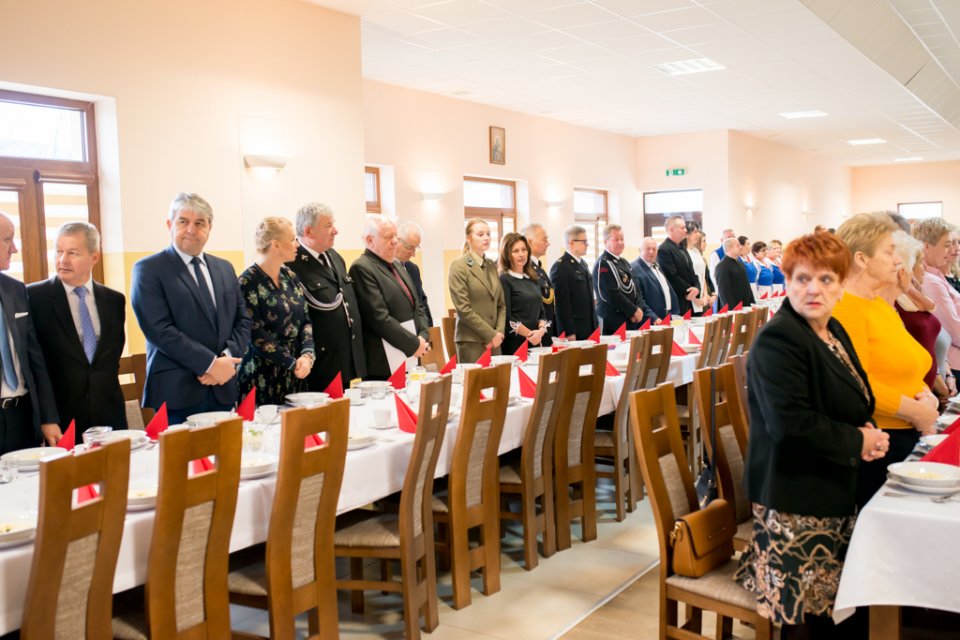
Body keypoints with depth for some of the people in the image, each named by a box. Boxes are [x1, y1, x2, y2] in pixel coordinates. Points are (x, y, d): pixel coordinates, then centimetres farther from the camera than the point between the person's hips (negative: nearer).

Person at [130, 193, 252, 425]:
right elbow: (159, 330, -13)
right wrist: (210, 363, -16)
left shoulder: (225, 268, 14)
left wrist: (226, 359, -7)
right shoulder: (148, 270, -4)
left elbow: (243, 320, 12)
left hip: (223, 389, 5)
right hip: (177, 391, -5)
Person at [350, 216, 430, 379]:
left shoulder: (396, 264, 16)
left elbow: (416, 306, 18)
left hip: (409, 360, 8)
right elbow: (379, 318, -19)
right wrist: (414, 344, -13)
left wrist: (423, 337, 2)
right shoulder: (361, 268, -11)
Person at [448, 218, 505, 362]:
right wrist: (491, 334, -11)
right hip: (471, 341, -6)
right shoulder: (459, 266, -5)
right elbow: (463, 309, -12)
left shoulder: (492, 266, 14)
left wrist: (499, 332, 0)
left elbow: (501, 304, 16)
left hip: (494, 341, 6)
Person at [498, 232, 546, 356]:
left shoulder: (534, 279, 14)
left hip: (535, 342, 6)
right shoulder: (503, 280, -6)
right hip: (514, 343, -6)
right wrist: (530, 334, -11)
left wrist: (541, 330, -4)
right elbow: (506, 316, -11)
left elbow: (541, 311, 15)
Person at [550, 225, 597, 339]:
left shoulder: (583, 264, 16)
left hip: (589, 330, 8)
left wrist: (595, 325, 16)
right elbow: (562, 303, -16)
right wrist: (569, 333, -18)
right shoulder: (560, 267, -12)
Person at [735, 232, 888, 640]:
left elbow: (855, 404, 22)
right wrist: (857, 442, -16)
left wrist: (868, 433, 0)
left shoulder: (835, 333, 10)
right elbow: (790, 423, -28)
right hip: (794, 497, -9)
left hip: (835, 494, 9)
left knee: (831, 604, 18)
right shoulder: (777, 340, -19)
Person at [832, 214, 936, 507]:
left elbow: (905, 368, 24)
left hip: (905, 436, 9)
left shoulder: (881, 304, 15)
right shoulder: (845, 308, -16)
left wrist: (925, 395, 4)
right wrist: (914, 410, -15)